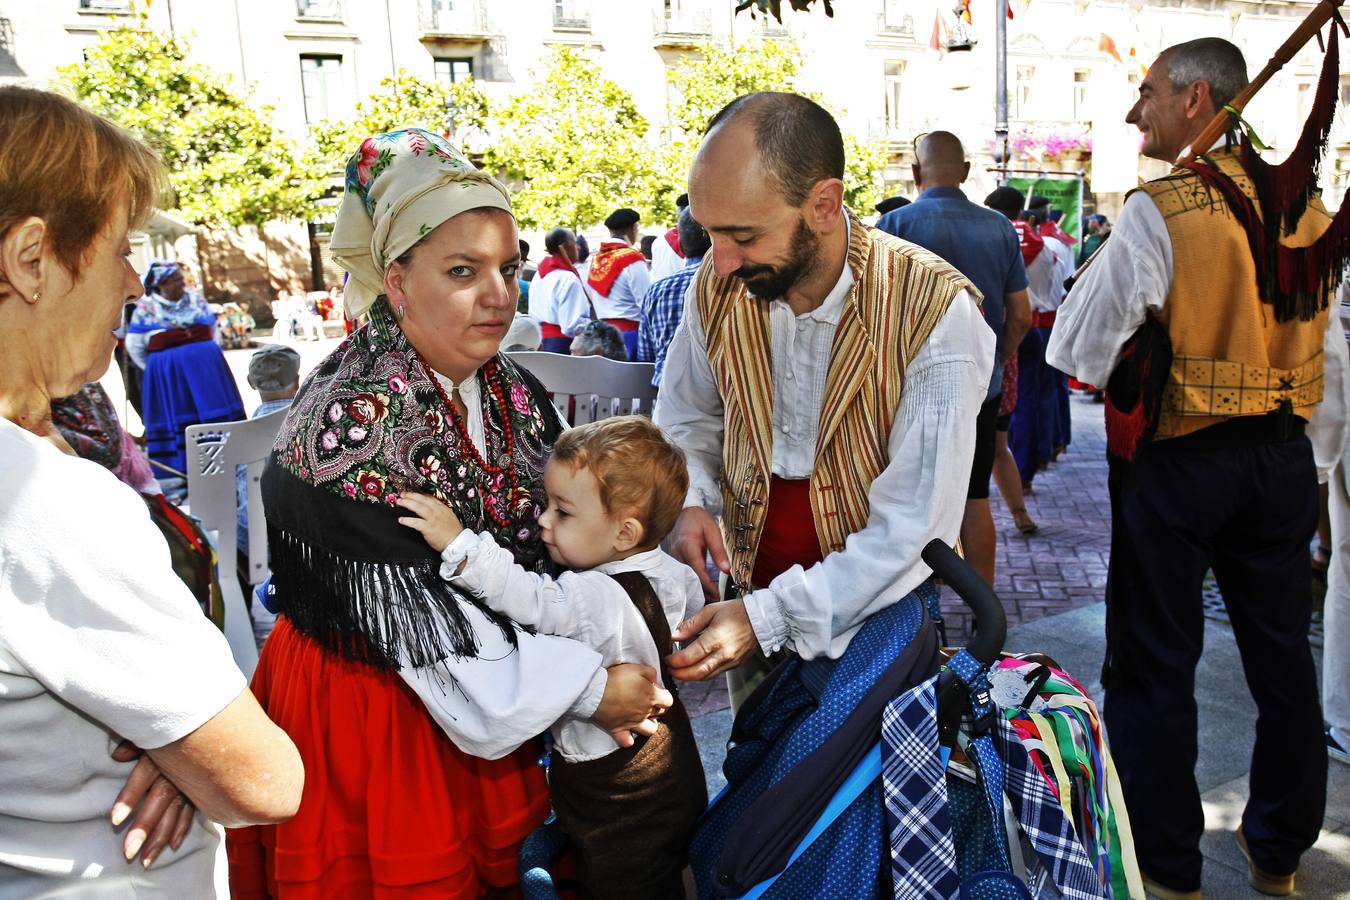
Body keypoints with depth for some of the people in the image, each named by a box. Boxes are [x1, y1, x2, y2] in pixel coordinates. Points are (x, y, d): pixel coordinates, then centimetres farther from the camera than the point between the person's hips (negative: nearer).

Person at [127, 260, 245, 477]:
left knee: (217, 418, 3)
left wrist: (204, 354, 15)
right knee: (176, 422, 2)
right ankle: (180, 474, 9)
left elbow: (212, 332, 19)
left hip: (207, 367, 3)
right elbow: (134, 345, 6)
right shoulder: (145, 308, -1)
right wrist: (161, 366, 9)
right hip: (167, 373, -3)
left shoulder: (196, 301, 7)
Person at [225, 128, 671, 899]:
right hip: (366, 714, -6)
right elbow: (416, 614, -25)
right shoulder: (350, 421, -25)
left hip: (490, 692, 6)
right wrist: (586, 685, -21)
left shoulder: (515, 395, -2)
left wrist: (597, 675, -11)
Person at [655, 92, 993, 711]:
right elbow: (686, 418, 7)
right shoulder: (719, 284, -10)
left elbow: (914, 526, -25)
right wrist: (688, 501, -13)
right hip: (750, 586, 4)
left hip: (871, 614, -4)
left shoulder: (936, 312, -25)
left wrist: (771, 617, -31)